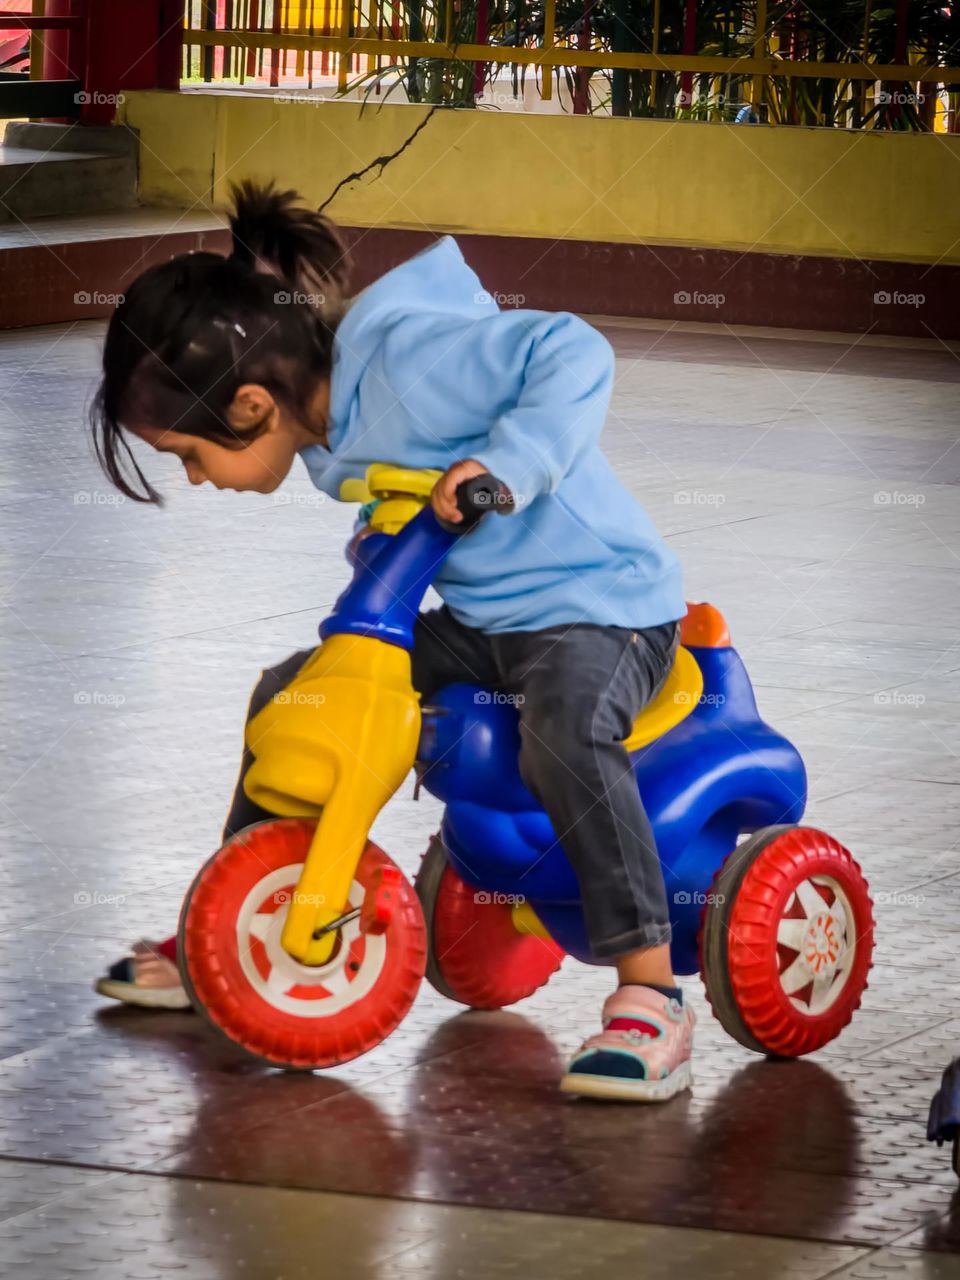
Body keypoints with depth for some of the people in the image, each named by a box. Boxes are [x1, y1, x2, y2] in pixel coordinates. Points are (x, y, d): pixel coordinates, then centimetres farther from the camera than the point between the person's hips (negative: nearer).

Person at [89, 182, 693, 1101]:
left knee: (563, 732, -39)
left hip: (601, 604, -10)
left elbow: (573, 354, -30)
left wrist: (506, 463, -39)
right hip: (477, 618, 10)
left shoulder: (408, 361, -26)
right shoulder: (332, 422, 3)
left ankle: (651, 999, -34)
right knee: (288, 694, 7)